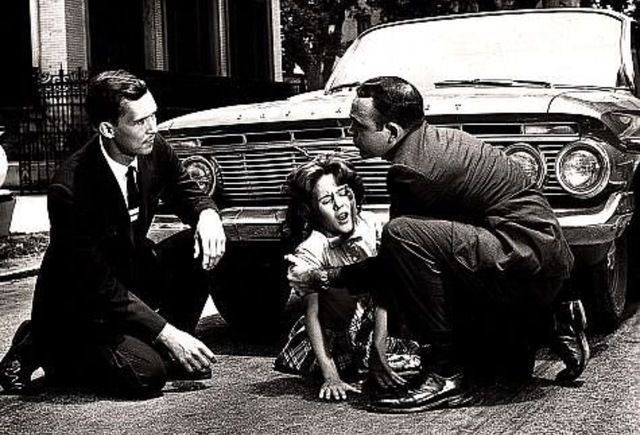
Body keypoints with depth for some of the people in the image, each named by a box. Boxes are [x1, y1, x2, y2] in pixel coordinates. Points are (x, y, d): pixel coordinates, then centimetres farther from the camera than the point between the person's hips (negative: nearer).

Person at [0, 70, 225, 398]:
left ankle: (179, 351, 2)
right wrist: (167, 334, -27)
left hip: (132, 275, 7)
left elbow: (190, 196, 9)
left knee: (199, 246, -13)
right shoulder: (71, 189, -30)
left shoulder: (154, 153, -11)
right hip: (75, 307, -7)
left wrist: (208, 215, -17)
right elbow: (99, 286, -27)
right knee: (145, 375, -25)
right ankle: (40, 347, -1)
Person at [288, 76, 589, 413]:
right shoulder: (436, 138, 11)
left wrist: (326, 278, 0)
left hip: (526, 256, -10)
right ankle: (553, 318, 22)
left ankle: (444, 375, -16)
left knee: (403, 235, -24)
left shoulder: (412, 170, -19)